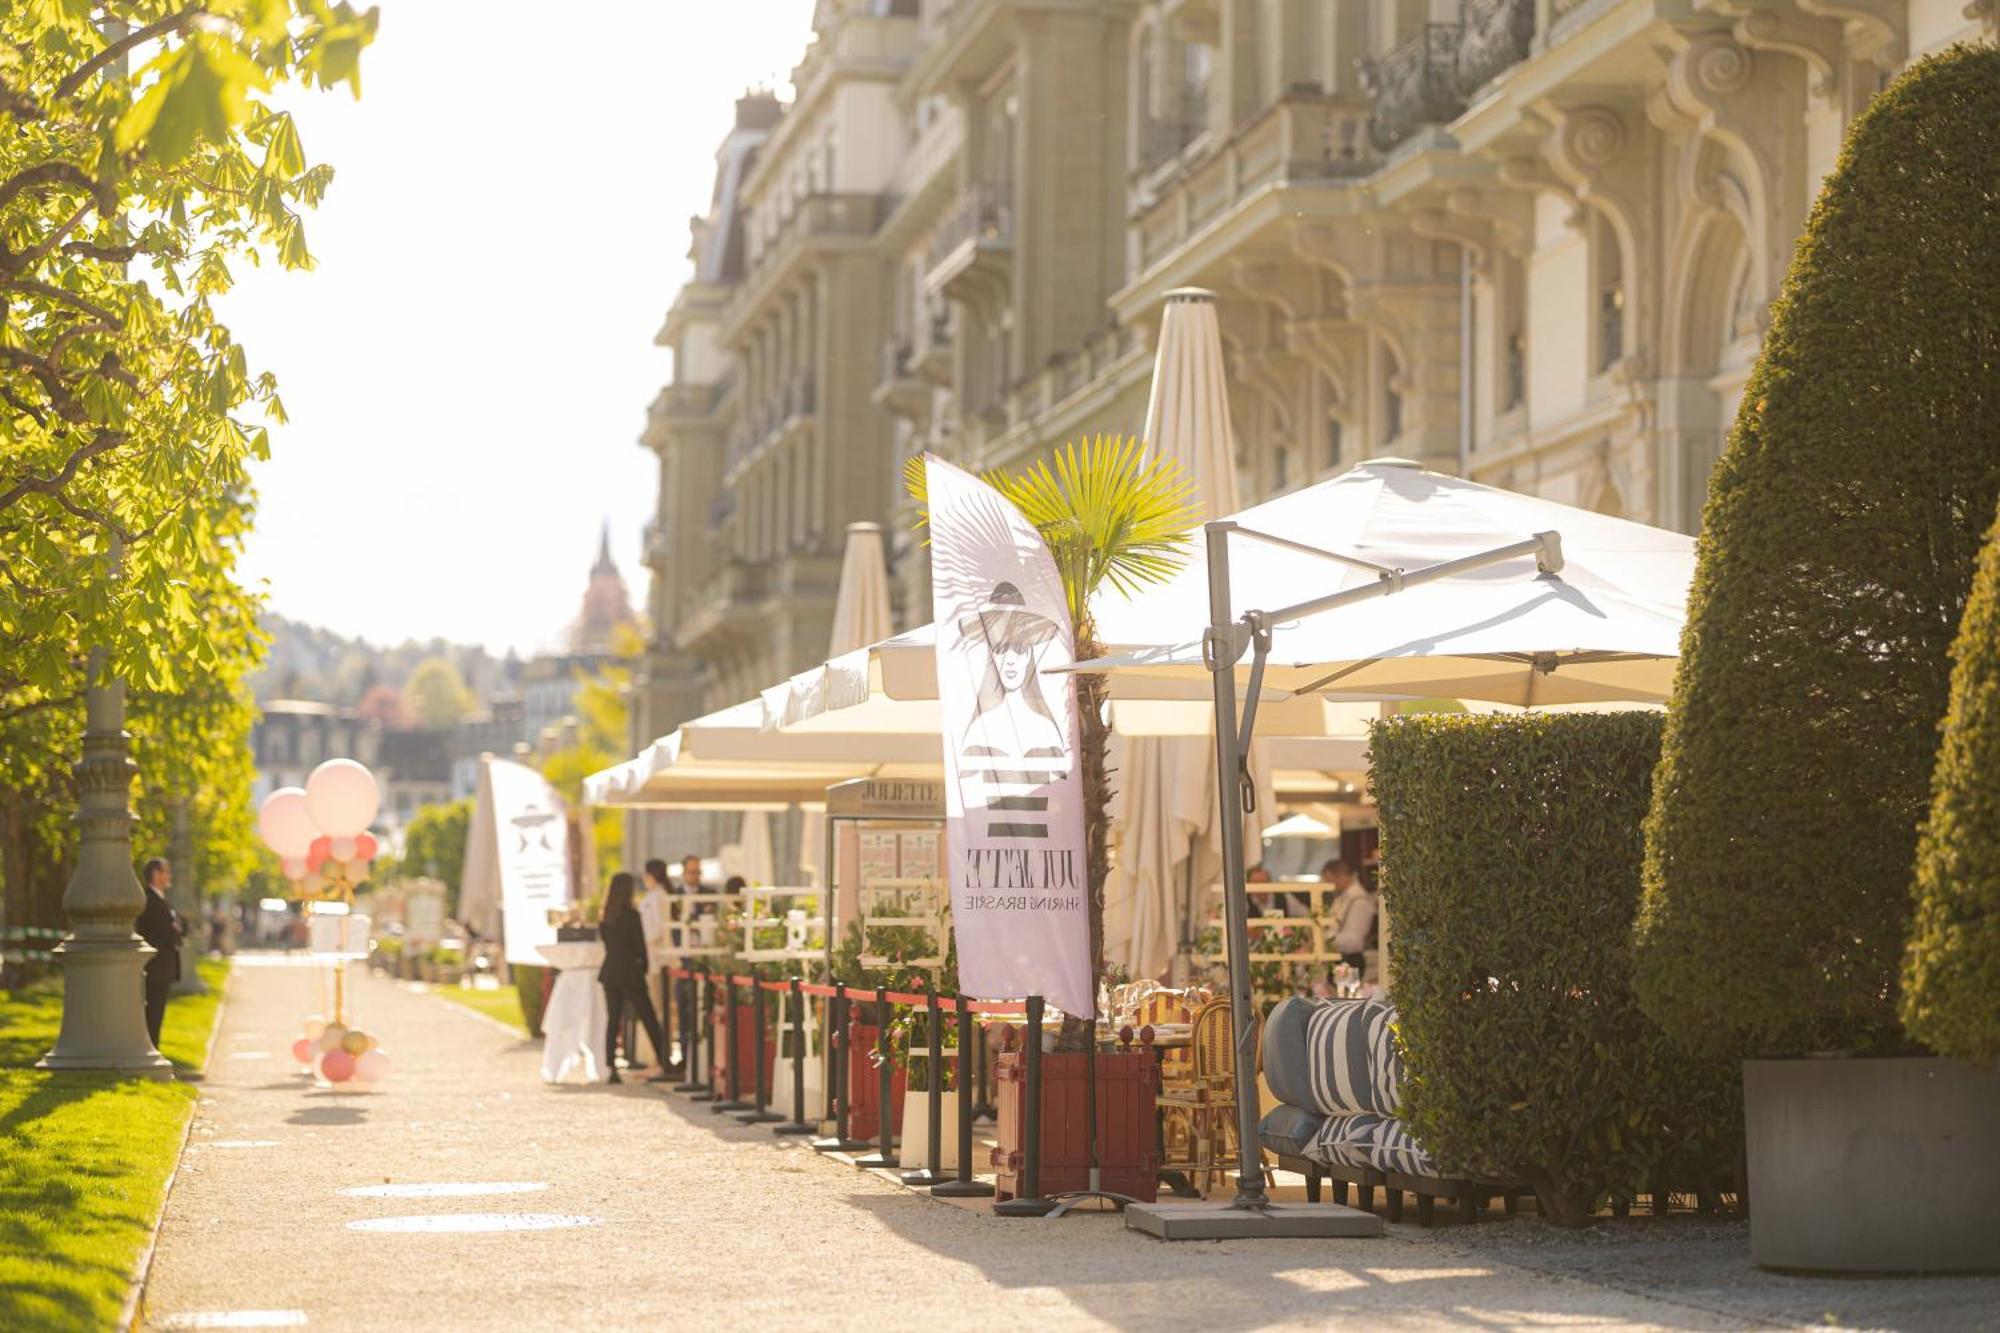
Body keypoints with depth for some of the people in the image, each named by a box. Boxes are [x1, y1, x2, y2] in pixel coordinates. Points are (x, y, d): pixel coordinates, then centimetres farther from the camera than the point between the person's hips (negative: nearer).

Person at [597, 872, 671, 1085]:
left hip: (610, 971, 5)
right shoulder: (631, 915, -12)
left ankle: (611, 1068, 2)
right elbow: (639, 945, -9)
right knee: (649, 1019, 2)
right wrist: (643, 966, 6)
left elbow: (604, 940, 11)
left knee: (612, 1020, 8)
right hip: (629, 971, -5)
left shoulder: (604, 917, 4)